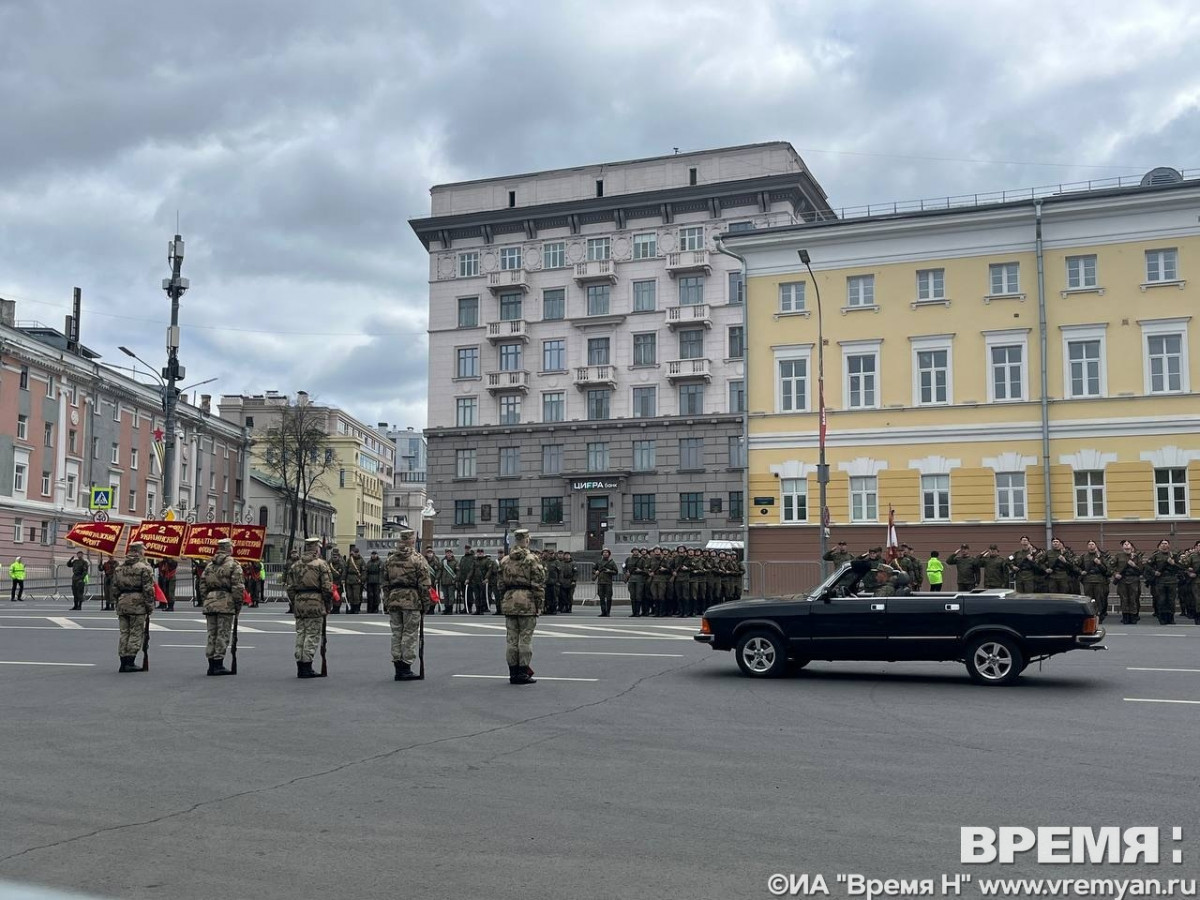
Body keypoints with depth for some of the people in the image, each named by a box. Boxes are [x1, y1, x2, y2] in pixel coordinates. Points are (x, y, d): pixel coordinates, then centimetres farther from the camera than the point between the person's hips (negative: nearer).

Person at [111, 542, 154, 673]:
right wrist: (150, 606, -5)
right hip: (137, 603, -6)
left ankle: (123, 663, 12)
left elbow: (115, 588, 14)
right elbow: (148, 589, -11)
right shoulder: (144, 567, -8)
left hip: (122, 602, 6)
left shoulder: (119, 567, 12)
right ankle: (130, 663, -3)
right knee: (136, 633, 0)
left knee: (124, 633, 11)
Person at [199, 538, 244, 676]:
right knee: (223, 634, -1)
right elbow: (238, 586, -11)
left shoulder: (209, 564, 14)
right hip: (226, 603, -6)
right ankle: (218, 664, -2)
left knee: (211, 634, 11)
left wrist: (205, 601, 18)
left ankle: (212, 665, 14)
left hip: (210, 602, 6)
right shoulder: (233, 564, -5)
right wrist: (238, 604, -4)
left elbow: (202, 584, 14)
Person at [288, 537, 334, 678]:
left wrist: (294, 604, 19)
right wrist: (328, 606, 0)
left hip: (299, 604, 5)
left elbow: (290, 588, 12)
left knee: (300, 634, 11)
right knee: (312, 635, -1)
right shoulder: (321, 564, -4)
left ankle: (300, 668, 14)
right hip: (315, 604, -5)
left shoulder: (295, 565, 12)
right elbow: (327, 588, -9)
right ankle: (307, 668, -2)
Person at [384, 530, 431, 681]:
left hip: (393, 600, 5)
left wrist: (386, 602, 16)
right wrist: (424, 602, -1)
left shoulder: (390, 559, 9)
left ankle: (398, 667, 13)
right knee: (410, 634, 1)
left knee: (396, 634, 11)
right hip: (412, 601, -5)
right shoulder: (418, 559, -7)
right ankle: (406, 668, 1)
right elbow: (425, 584, -9)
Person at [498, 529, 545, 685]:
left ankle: (513, 673, 11)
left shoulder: (504, 561, 10)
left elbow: (501, 584, 13)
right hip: (527, 602, -5)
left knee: (511, 638, 8)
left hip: (509, 601, 5)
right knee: (525, 638, -1)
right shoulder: (532, 560, -6)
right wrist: (540, 602, -4)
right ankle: (523, 672, 0)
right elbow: (538, 584, -9)